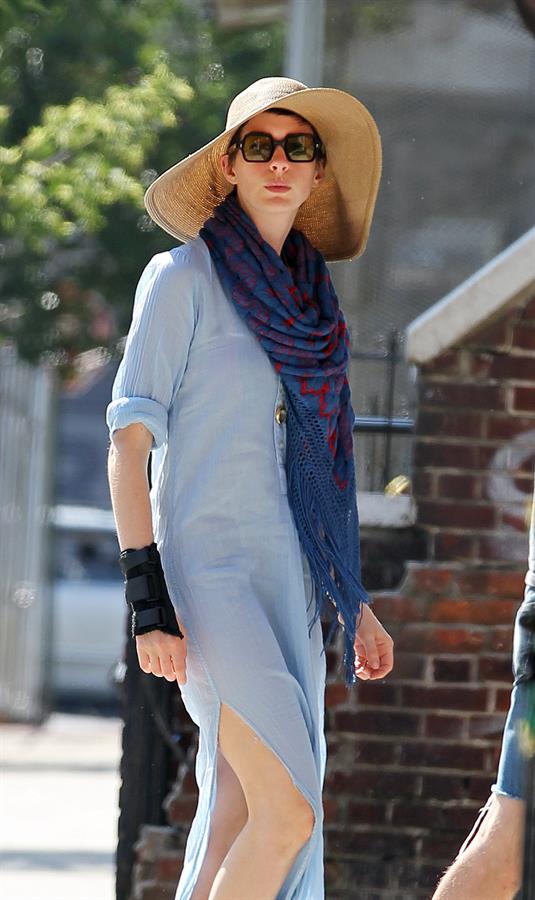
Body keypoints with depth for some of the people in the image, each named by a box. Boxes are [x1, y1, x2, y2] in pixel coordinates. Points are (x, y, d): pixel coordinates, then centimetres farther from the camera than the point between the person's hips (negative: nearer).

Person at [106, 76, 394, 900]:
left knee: (243, 818, 2)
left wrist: (354, 601, 19)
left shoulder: (308, 298, 17)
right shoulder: (186, 277, -2)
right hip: (210, 566, -7)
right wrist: (148, 602, -16)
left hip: (289, 580, 7)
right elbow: (130, 439, -8)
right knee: (288, 810, -17)